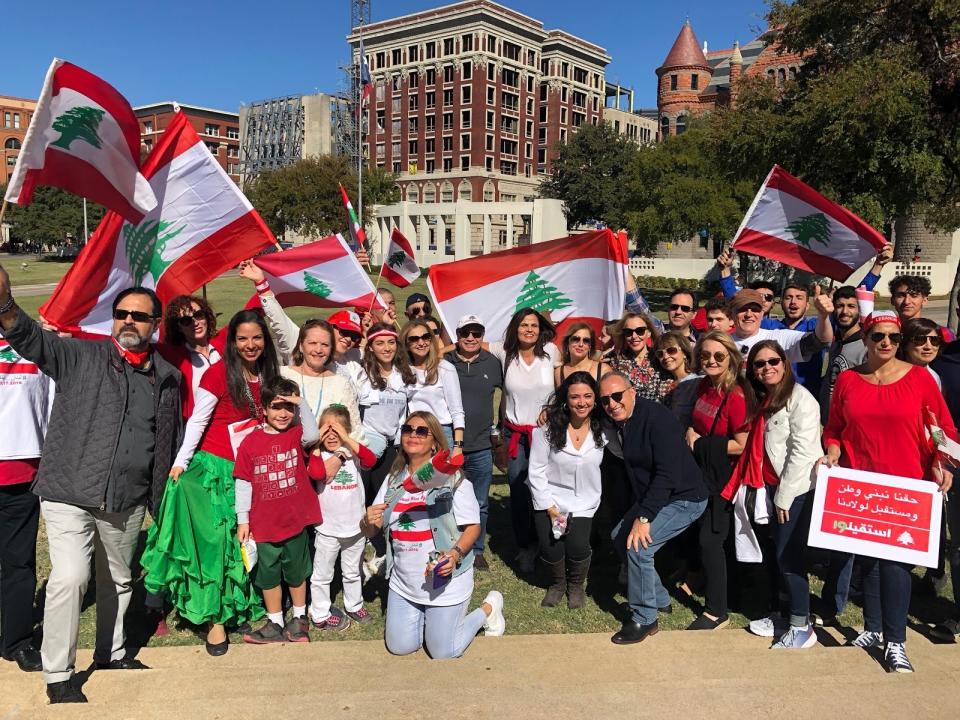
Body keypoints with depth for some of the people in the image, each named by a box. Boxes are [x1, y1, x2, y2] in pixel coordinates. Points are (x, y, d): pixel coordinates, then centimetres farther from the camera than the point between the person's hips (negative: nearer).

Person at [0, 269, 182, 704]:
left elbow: (172, 443, 14)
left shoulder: (167, 378, 6)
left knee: (118, 580, 18)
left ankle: (110, 652, 41)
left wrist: (163, 501, 16)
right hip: (69, 493, -4)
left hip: (128, 502, 4)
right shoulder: (80, 357, -3)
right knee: (70, 577, -14)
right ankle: (57, 675, 5)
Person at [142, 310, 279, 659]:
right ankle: (215, 618, 4)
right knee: (215, 539, -4)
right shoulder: (218, 373, -11)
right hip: (215, 466, -5)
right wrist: (180, 462, -10)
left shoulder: (267, 374, 6)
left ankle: (242, 605, 24)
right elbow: (197, 421, -9)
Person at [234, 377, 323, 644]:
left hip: (295, 520, -1)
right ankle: (275, 624, 31)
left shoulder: (297, 434, -4)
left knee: (296, 572, 16)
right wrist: (242, 520, -2)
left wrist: (302, 402, -25)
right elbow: (242, 483, -1)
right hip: (264, 523, 1)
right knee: (268, 574, 15)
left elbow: (313, 435, -28)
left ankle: (299, 618, 35)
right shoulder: (250, 442, -5)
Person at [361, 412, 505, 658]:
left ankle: (488, 608, 27)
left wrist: (455, 554, -28)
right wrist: (369, 521, -18)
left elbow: (473, 526, -11)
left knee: (443, 653, 5)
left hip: (444, 581, -5)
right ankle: (426, 617, 39)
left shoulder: (452, 478, -12)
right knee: (399, 647, 11)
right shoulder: (393, 480, 3)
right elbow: (369, 532, 5)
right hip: (403, 583, 5)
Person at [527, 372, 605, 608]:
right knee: (551, 549, -10)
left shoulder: (603, 429, -11)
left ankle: (576, 585, 19)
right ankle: (556, 584, 25)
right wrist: (550, 508, -11)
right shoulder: (548, 427, -15)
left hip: (583, 503, 1)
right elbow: (536, 471, -10)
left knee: (578, 546, -15)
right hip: (550, 499, -1)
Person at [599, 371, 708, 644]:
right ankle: (659, 598, 30)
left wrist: (644, 517, -31)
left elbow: (668, 474, -30)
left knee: (638, 546, -20)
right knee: (620, 536, 14)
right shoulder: (616, 421, -1)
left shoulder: (657, 418, -26)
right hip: (652, 496, 9)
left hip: (683, 498, -9)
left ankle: (645, 620, -1)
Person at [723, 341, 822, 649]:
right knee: (776, 553, 11)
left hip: (796, 489, -8)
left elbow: (802, 451, -17)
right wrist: (774, 494, 11)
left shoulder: (799, 398, -12)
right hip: (772, 488, 8)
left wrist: (784, 496, -15)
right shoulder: (762, 400, 14)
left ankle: (802, 627, 8)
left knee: (788, 555, -4)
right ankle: (786, 613, 25)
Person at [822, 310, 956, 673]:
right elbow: (834, 429, 9)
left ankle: (895, 641, 6)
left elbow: (945, 428, 3)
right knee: (867, 556, 11)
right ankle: (873, 627, 27)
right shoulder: (847, 380, 3)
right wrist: (832, 452, -9)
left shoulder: (919, 377, -2)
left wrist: (940, 464, -11)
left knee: (896, 558, -5)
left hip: (907, 485, -2)